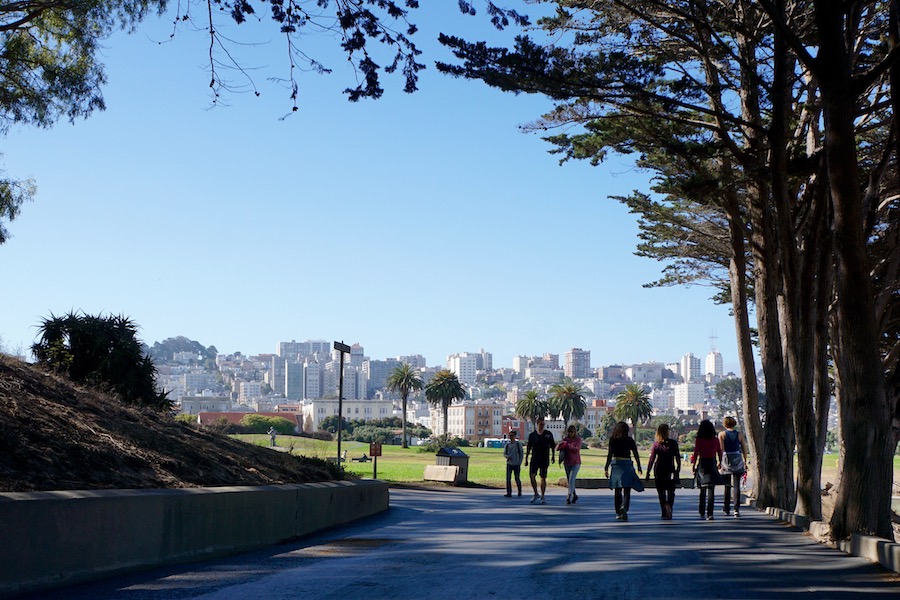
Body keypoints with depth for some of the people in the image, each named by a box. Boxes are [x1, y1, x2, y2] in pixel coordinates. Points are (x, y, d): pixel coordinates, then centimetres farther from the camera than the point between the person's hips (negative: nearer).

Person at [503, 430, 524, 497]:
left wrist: (519, 462, -6)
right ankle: (509, 492, -1)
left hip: (516, 464, -3)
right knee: (508, 478, -5)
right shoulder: (507, 444, 6)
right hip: (509, 464, 3)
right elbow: (504, 453, 12)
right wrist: (507, 456, -11)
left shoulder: (518, 444, -3)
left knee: (517, 478, 4)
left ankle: (520, 491, 24)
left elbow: (522, 453, 0)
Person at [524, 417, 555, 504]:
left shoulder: (548, 434, 2)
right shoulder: (532, 435, 3)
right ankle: (536, 494, 7)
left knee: (543, 478, 2)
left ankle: (542, 497, 11)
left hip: (545, 459, -1)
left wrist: (553, 455, 2)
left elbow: (552, 446, 9)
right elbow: (528, 447, 8)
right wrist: (526, 458, 7)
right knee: (532, 476, -10)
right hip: (534, 459, 1)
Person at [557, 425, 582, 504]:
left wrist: (567, 445, -18)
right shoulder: (565, 439, 3)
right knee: (569, 480, 12)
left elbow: (576, 449, -18)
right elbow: (557, 448, -5)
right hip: (567, 463, 4)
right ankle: (574, 495, 30)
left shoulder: (578, 440, -5)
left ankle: (569, 497, -21)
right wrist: (562, 444, -25)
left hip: (576, 463, -4)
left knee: (571, 479, -17)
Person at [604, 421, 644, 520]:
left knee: (617, 491, 10)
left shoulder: (613, 440, 0)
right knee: (627, 490, 0)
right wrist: (639, 467, 7)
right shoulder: (630, 440, 0)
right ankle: (624, 507, -26)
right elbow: (636, 454, 0)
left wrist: (606, 468, -3)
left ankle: (618, 513, 13)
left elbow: (610, 455, -5)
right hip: (627, 464, -1)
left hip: (616, 464, 1)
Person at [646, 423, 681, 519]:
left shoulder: (656, 444, -4)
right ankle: (669, 505, -19)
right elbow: (678, 458, -2)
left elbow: (651, 459, -4)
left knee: (661, 492, 9)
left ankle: (664, 513, 3)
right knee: (671, 491, 8)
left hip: (658, 470, 0)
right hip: (670, 470, 0)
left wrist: (648, 472, 1)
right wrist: (678, 469, 8)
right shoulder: (673, 443, -3)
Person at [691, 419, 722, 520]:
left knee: (702, 490, 15)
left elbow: (696, 453, -7)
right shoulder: (715, 440, 0)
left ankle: (702, 513, 20)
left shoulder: (699, 440, -6)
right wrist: (719, 462, 25)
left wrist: (694, 466, 1)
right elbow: (719, 453, 8)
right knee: (711, 490, -3)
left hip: (702, 464, 0)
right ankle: (709, 513, -14)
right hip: (712, 464, 0)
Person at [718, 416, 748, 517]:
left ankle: (727, 508, 21)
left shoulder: (721, 434, 0)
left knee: (727, 486, 13)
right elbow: (744, 449, 6)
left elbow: (721, 449, -8)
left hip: (726, 460, 0)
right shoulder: (739, 434, 4)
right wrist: (745, 462, 15)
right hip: (738, 460, 0)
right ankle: (736, 508, -11)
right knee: (736, 486, 0)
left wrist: (720, 462, -7)